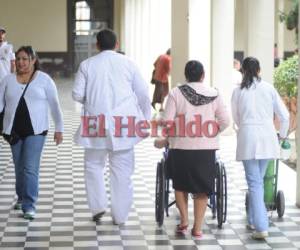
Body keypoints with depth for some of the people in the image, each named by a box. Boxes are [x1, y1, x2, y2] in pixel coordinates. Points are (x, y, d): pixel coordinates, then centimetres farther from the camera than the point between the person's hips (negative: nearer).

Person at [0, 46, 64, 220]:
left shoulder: (44, 79, -1)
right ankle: (22, 197, 35)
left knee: (30, 168, -10)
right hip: (14, 130, 3)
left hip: (36, 130, -3)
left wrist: (59, 129, 0)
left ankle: (29, 206, -7)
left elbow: (55, 105, 2)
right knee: (19, 167, 14)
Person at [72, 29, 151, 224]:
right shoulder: (127, 63, 3)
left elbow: (77, 94, -2)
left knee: (94, 165, 17)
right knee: (122, 170, 6)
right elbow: (143, 94, 3)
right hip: (123, 124, 0)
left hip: (96, 124, 0)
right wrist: (145, 118, 16)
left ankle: (98, 205, 8)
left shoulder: (87, 64, 1)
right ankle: (120, 215, 10)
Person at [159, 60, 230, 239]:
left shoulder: (176, 93, -3)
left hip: (181, 146, -1)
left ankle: (184, 221, 13)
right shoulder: (214, 94, 3)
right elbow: (225, 121, 1)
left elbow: (167, 121, -7)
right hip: (206, 147, 1)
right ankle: (197, 228, 8)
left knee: (180, 185, 19)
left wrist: (166, 137, 11)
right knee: (202, 188, 9)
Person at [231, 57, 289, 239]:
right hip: (267, 138, 2)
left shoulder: (238, 91, 4)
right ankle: (254, 220, 26)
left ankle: (261, 227, -9)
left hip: (248, 138, -1)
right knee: (258, 180, 16)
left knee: (255, 183, -1)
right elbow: (284, 115, 3)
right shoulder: (269, 88, 4)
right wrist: (282, 135, 20)